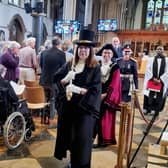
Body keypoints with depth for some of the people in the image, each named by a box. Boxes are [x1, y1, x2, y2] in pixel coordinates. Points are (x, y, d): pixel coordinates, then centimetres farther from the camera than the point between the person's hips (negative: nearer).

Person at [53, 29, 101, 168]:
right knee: (69, 135, 15)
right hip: (68, 106, 5)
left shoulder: (95, 68, -7)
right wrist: (66, 79, -16)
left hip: (85, 107, -4)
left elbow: (95, 89, -14)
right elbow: (56, 79, 4)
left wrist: (78, 89, -23)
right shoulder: (70, 64, 5)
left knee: (82, 138, 0)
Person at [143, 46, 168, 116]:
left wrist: (160, 79, -10)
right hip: (151, 80, 0)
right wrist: (153, 78, -10)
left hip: (162, 81, 0)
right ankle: (147, 109, 11)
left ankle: (155, 110, 12)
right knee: (149, 95, 1)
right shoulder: (151, 59, 7)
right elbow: (148, 70, 1)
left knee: (159, 96, 3)